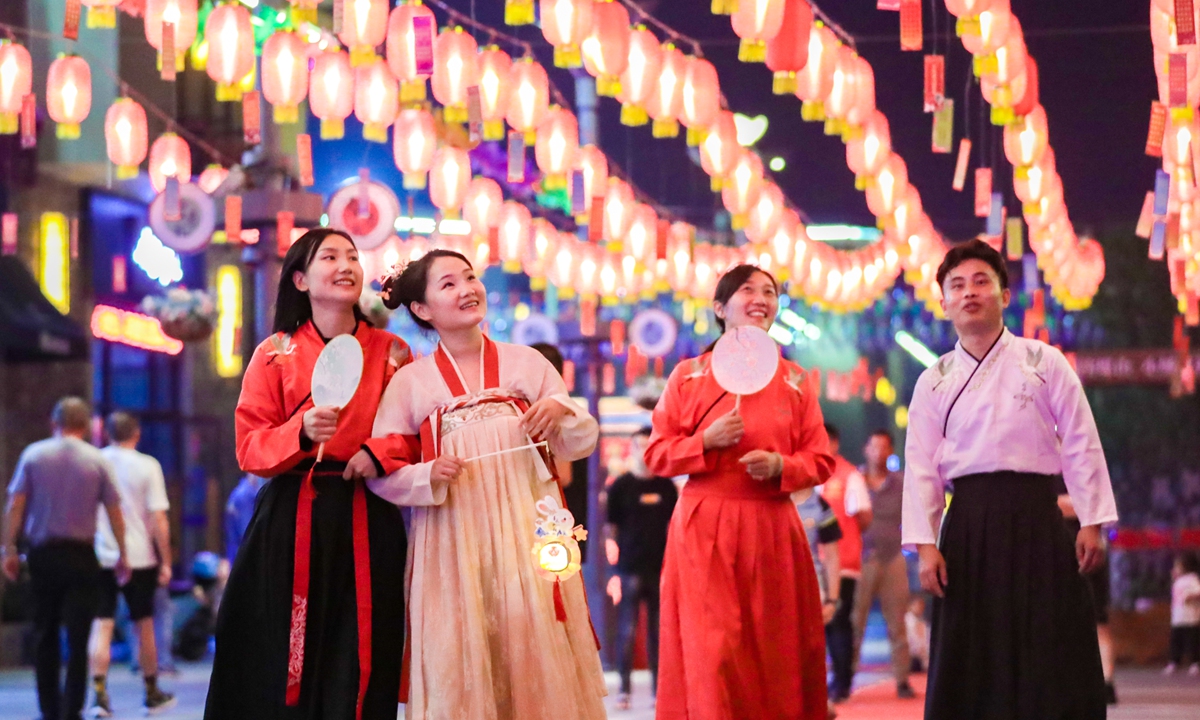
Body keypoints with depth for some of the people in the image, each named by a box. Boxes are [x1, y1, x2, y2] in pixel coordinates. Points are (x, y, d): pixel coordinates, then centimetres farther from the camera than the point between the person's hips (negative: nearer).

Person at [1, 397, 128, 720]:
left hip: (42, 555, 1)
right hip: (81, 556, -1)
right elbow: (115, 513, 0)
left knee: (45, 635, 13)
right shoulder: (97, 461, -2)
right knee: (77, 639, 1)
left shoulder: (33, 455, 0)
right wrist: (122, 555, 9)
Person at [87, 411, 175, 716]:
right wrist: (165, 562, 0)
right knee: (144, 625, 13)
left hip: (99, 557, 1)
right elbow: (158, 519, -6)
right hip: (139, 558, -1)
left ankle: (99, 694, -16)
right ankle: (152, 694, 24)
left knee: (101, 626, -2)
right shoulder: (147, 466, -2)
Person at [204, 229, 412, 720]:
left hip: (368, 527, 1)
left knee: (357, 665, -1)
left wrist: (381, 452, -13)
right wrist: (302, 433, -17)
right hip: (292, 523, -1)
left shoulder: (392, 353, 8)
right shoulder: (275, 354, 6)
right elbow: (249, 448, 1)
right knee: (282, 669, -2)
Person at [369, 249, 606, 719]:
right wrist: (428, 477, -14)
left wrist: (560, 412, -9)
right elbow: (384, 474, 3)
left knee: (536, 661, -3)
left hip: (528, 535, 1)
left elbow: (582, 443, 11)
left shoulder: (526, 363, 9)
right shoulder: (411, 382, 6)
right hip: (453, 544, -1)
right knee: (461, 665, -3)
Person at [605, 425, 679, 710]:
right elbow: (611, 527, 3)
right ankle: (624, 689, 1)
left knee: (657, 630, 5)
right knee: (627, 630, -3)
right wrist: (613, 564, -3)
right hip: (630, 568, -2)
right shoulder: (620, 486, 2)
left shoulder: (666, 486, 9)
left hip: (660, 567, 2)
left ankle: (658, 687, 10)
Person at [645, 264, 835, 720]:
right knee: (710, 653, -9)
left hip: (771, 529, 2)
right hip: (704, 527, -2)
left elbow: (821, 460, 9)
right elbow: (657, 455, 4)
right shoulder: (688, 376, 5)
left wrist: (780, 466, -10)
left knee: (773, 655, 1)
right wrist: (706, 441, -12)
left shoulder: (795, 381, 9)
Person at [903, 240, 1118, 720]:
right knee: (972, 659, 2)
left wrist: (1091, 522, -3)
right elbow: (921, 468, 5)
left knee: (1048, 659, -2)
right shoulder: (935, 382, 8)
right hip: (969, 524, 2)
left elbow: (1080, 445, 2)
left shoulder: (1043, 363, 3)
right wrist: (925, 545, -3)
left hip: (1034, 519, -2)